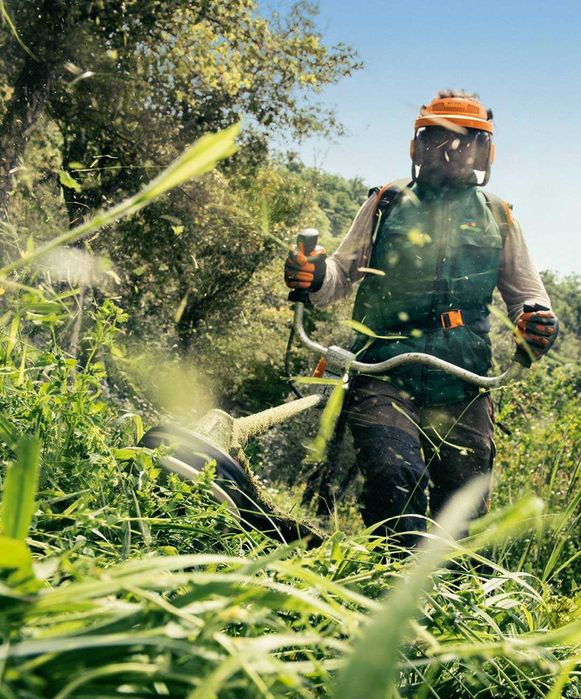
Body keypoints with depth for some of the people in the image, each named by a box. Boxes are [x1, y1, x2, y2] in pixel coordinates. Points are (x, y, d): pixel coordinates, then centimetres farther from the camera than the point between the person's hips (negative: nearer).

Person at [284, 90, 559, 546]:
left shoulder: (497, 217, 14)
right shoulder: (387, 203, 11)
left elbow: (527, 295, 19)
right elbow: (345, 273, 14)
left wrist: (537, 327, -5)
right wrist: (315, 276, -10)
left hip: (461, 390, 2)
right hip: (385, 375, -1)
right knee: (395, 477, -25)